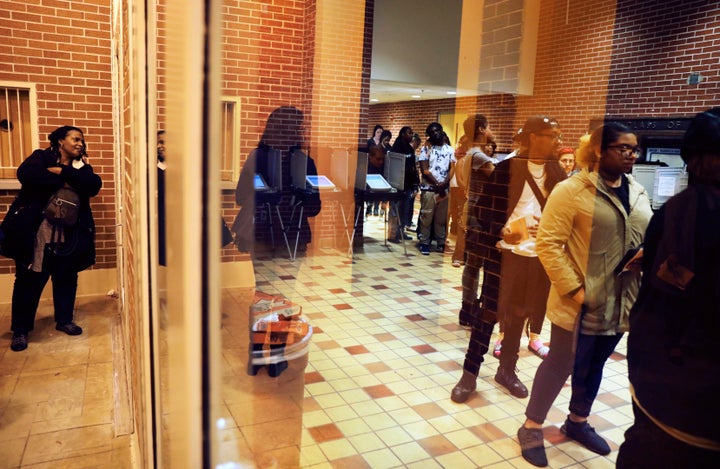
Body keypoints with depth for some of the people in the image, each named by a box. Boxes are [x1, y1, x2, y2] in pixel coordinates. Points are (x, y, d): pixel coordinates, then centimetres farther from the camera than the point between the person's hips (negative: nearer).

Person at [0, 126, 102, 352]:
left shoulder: (82, 166, 12)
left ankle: (64, 320, 27)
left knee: (66, 278, 10)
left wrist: (63, 171, -16)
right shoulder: (41, 157, 4)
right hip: (35, 231, -3)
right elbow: (25, 174, -17)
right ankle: (20, 329, 14)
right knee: (29, 279, 2)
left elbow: (94, 184, -10)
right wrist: (62, 183, -16)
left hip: (68, 235, 3)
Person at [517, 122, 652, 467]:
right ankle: (531, 427, 23)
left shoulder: (638, 193, 8)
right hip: (580, 304, -6)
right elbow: (548, 244, -17)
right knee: (560, 365, 5)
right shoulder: (571, 190, -13)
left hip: (619, 303, 7)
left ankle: (577, 422, 41)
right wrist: (573, 289, -20)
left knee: (594, 366, 20)